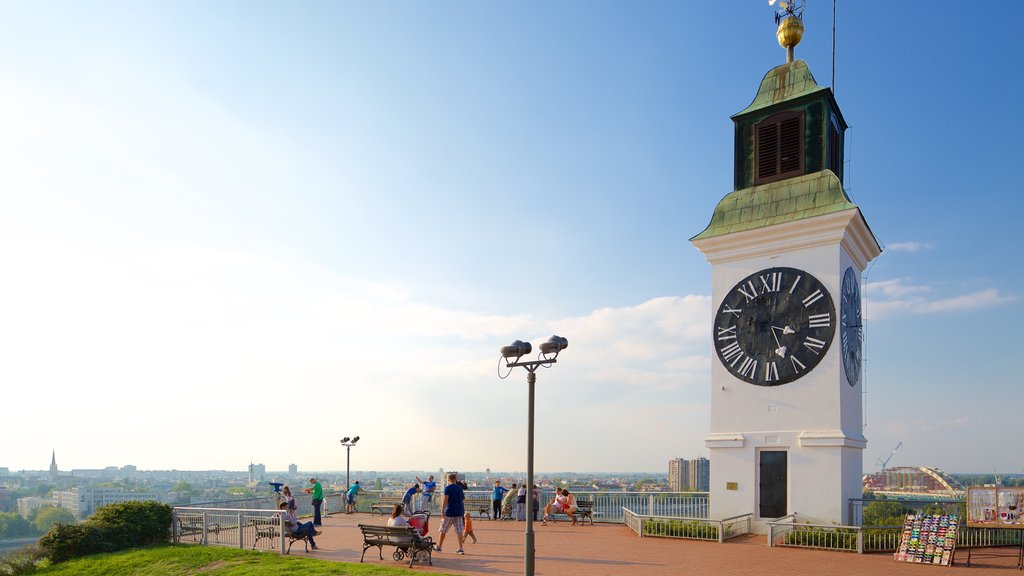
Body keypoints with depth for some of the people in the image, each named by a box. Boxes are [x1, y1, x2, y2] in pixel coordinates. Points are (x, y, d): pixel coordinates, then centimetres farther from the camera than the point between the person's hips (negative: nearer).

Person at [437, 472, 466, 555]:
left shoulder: (448, 488, -7)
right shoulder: (460, 488, 10)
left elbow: (445, 499, -18)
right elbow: (463, 499, 18)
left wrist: (442, 510, -19)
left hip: (449, 512, -5)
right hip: (459, 512, 5)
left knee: (443, 530, 9)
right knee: (459, 531, 2)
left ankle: (439, 546, 19)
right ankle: (460, 548, -3)